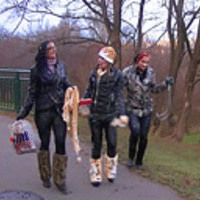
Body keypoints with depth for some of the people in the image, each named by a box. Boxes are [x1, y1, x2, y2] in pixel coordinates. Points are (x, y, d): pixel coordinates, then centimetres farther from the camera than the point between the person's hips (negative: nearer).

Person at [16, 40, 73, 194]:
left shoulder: (61, 65, 6)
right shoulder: (37, 70, -2)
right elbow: (32, 93, 1)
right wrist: (24, 113, -1)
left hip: (60, 110, 2)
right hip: (43, 111, -2)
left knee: (61, 143, -2)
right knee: (44, 143, 9)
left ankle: (60, 180, 8)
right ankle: (45, 177, 25)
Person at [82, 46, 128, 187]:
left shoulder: (117, 75, -6)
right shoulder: (94, 73, 4)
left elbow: (119, 96, -7)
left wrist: (121, 113, -17)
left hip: (110, 115, -2)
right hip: (95, 115, 3)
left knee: (112, 143, 2)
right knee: (96, 145, 9)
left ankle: (111, 170, 27)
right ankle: (96, 175, 21)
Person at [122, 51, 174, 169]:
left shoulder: (151, 72, 2)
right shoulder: (128, 72, -8)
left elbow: (154, 89, 13)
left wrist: (165, 84, 1)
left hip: (147, 109, 3)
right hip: (132, 108, -3)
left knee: (144, 136, 4)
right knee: (135, 131, -23)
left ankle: (139, 161, 23)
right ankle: (131, 157, 1)